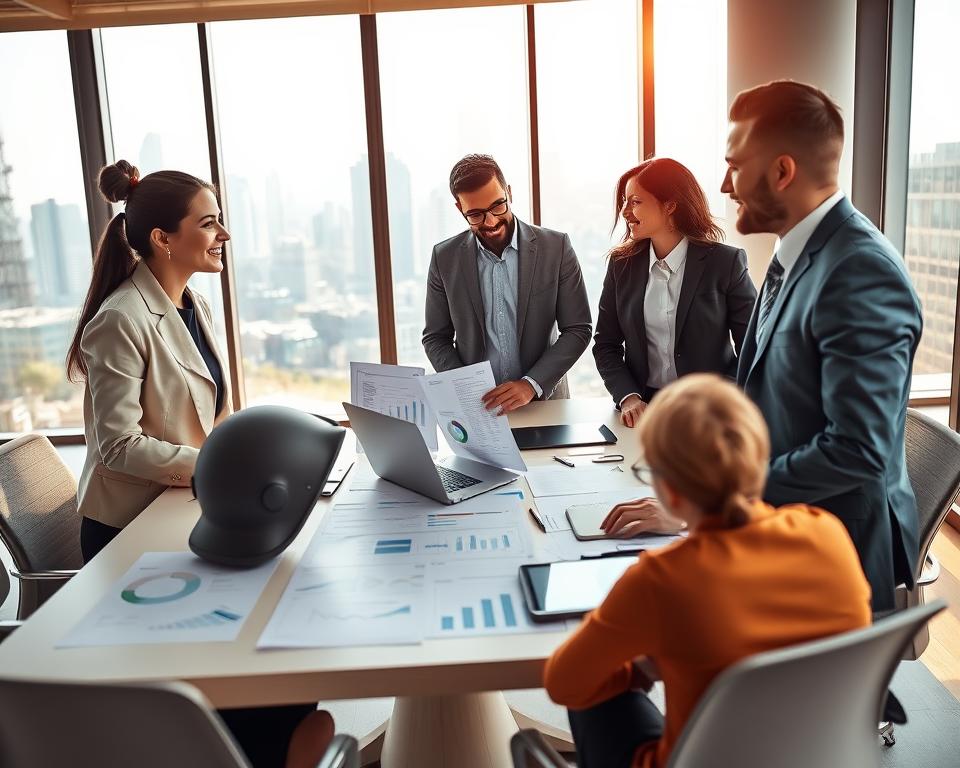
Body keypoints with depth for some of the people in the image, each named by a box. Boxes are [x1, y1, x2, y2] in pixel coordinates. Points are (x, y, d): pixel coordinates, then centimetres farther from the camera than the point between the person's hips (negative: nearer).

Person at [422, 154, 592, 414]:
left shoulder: (555, 247, -3)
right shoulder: (445, 258, 1)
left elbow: (577, 330, -1)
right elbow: (436, 338, 7)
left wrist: (531, 384, -14)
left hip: (543, 400, 0)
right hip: (474, 406, 1)